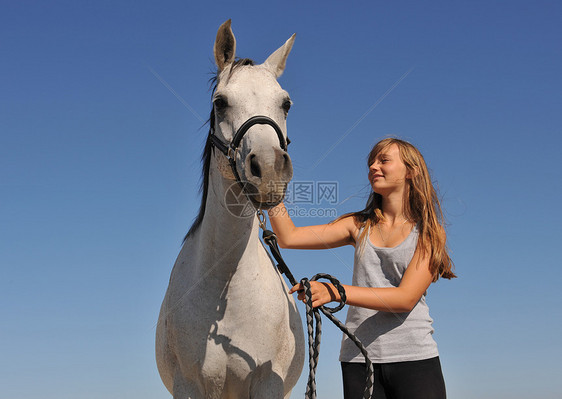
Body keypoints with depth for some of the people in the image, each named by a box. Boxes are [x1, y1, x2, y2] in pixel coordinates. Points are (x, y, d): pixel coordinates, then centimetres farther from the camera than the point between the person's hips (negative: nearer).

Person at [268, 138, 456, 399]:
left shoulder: (429, 233, 0)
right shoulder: (359, 226, 11)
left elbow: (407, 297, -13)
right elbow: (288, 237, 5)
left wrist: (335, 292, -22)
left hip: (414, 358, -2)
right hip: (359, 359, 3)